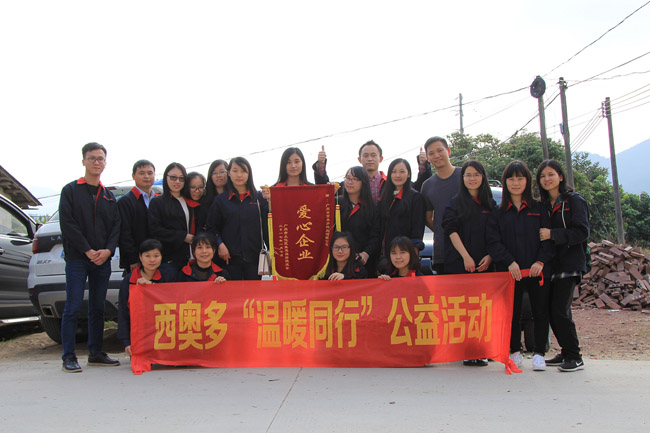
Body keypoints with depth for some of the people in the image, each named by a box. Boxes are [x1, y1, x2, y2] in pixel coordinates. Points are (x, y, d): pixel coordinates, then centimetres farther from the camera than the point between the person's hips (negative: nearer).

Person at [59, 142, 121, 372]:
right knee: (73, 308, -5)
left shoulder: (109, 196, 16)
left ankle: (96, 353, 16)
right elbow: (68, 224, -7)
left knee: (98, 308, 9)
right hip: (77, 258, -4)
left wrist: (108, 250, -9)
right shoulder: (71, 190, 3)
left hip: (103, 259, 4)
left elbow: (116, 225, 8)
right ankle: (69, 357, 1)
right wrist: (87, 250, -14)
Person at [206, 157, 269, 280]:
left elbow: (266, 226, 5)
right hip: (230, 257, 0)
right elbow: (212, 227, 7)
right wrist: (219, 244, -9)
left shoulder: (259, 198, 7)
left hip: (254, 257, 0)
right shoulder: (221, 200, 7)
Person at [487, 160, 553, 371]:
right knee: (512, 312, 5)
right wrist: (509, 262, -14)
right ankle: (515, 352, 18)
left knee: (540, 311, 1)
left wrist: (541, 261, -14)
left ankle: (539, 353, 12)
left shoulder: (539, 209, 8)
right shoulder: (498, 212, 9)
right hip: (510, 271, 1)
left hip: (537, 270, 0)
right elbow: (493, 241, 0)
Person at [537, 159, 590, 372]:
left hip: (569, 265, -6)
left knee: (560, 311, -12)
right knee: (551, 311, 6)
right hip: (550, 265, 6)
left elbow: (582, 232, -12)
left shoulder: (574, 201, -3)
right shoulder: (543, 205, 15)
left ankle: (574, 357, -1)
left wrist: (552, 234, -19)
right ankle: (566, 353, 19)